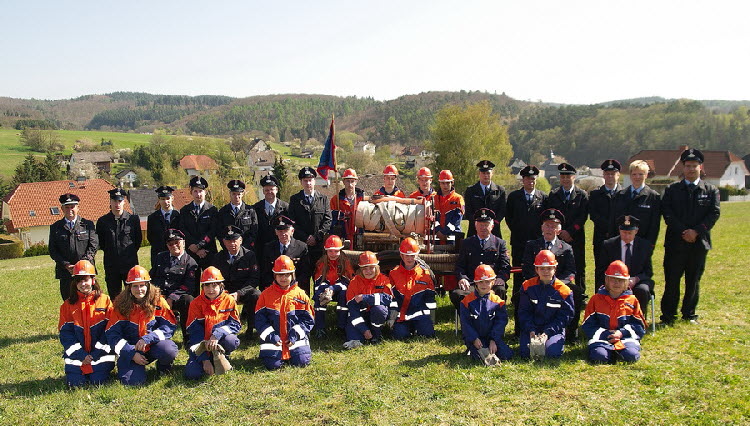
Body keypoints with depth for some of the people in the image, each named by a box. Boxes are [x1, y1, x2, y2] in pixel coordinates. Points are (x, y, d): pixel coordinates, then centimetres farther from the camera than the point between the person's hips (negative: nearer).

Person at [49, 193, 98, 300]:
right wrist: (66, 265, -9)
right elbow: (52, 250, 5)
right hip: (65, 273, 1)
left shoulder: (88, 224, 8)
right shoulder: (55, 227, 11)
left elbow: (93, 245, 1)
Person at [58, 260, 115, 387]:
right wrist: (82, 356, -11)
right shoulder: (68, 305, 4)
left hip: (99, 353, -2)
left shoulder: (105, 301, -1)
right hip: (77, 354, 2)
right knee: (75, 383, -7)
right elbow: (65, 333, 0)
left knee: (98, 381, -12)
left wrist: (95, 355, -11)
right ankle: (81, 369, 25)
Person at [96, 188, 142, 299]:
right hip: (111, 267, 1)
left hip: (130, 265, -1)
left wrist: (130, 253, 7)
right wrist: (110, 253, 9)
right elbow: (100, 243, 13)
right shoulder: (103, 221, 3)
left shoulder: (134, 219, 1)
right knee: (114, 298, 8)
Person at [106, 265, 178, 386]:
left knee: (170, 350, -33)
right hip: (130, 349, 0)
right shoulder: (121, 305, -4)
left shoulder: (158, 301, -5)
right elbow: (112, 334, -5)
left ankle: (163, 367, 5)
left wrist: (147, 339, -24)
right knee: (132, 380, -23)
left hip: (153, 346, 0)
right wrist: (132, 353, -16)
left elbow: (169, 327, -9)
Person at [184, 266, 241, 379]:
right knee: (192, 373, -24)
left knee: (232, 341, -34)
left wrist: (216, 335, -29)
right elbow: (195, 332, -10)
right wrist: (205, 360, -19)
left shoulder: (229, 301, -3)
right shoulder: (196, 303, -6)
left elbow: (235, 325, -9)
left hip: (219, 343, 0)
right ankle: (209, 360, 8)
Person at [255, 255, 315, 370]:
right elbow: (259, 318, 1)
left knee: (301, 361, -17)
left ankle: (290, 354, 19)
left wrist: (295, 335, -9)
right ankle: (278, 353, 20)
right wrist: (271, 336, -10)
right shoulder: (266, 294, 3)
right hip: (273, 338, 0)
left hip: (296, 338, 0)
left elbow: (309, 319, 2)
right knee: (272, 364, -17)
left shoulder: (300, 294, 3)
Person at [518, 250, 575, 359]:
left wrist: (547, 333, -16)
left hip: (554, 329, -1)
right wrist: (530, 331, -14)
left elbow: (564, 317, -4)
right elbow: (523, 312, 1)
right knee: (526, 352, -21)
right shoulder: (527, 286, 0)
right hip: (532, 328, 1)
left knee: (553, 352, -26)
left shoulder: (564, 291, -4)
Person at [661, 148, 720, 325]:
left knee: (694, 280, 9)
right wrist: (683, 232, -14)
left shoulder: (711, 190, 8)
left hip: (699, 242, 1)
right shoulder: (672, 189, 5)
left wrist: (696, 231, -13)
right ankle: (668, 315, 8)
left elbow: (714, 213, -1)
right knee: (672, 280, 0)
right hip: (676, 242, -1)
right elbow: (667, 213, -4)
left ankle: (689, 314, 21)